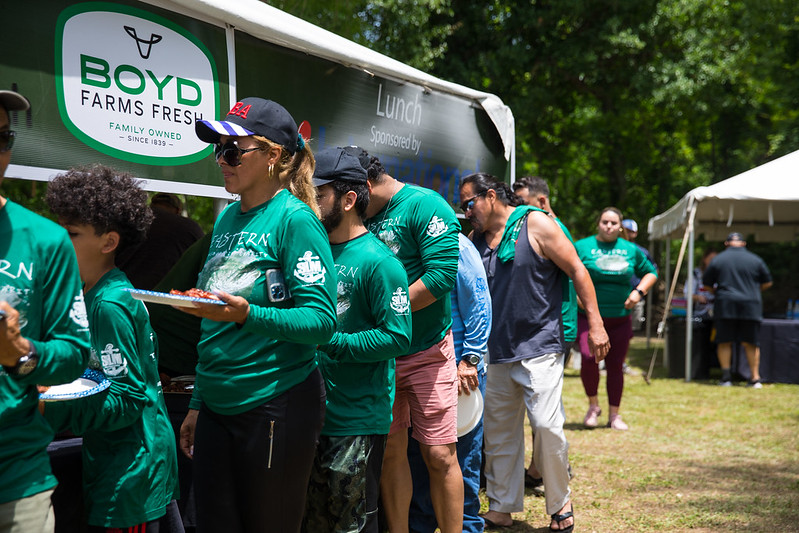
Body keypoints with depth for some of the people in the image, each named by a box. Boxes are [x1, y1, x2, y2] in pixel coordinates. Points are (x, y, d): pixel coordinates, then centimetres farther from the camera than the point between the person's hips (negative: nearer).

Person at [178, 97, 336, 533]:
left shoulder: (295, 219, -11)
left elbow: (322, 320, -19)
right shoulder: (228, 219, 11)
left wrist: (246, 315, -32)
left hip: (276, 404, -7)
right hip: (217, 407, 7)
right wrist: (197, 404, 17)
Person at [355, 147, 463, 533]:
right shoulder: (361, 217, 11)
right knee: (390, 453, 7)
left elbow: (441, 276, -20)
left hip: (426, 351, -5)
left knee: (439, 456, -3)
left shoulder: (424, 205, -10)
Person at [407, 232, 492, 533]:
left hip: (458, 373, -6)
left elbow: (479, 306, -9)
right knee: (417, 461, 12)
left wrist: (469, 359, -14)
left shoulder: (456, 245, -8)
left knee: (461, 460, 4)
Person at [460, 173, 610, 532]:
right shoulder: (476, 239, 10)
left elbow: (577, 271, -5)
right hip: (496, 353, 6)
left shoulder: (535, 224, -5)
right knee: (498, 432, 9)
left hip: (539, 347, -6)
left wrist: (595, 324, -9)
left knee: (546, 426, -11)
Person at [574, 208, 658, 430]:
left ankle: (614, 415, 20)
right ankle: (593, 405, 4)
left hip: (620, 318, 3)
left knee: (615, 366, 5)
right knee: (589, 358, -20)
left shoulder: (632, 250, 11)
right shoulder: (582, 247, 2)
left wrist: (639, 291, 4)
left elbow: (651, 272, 21)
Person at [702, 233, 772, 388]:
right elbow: (767, 283, 13)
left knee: (724, 342, 6)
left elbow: (706, 284, 10)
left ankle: (726, 376, -1)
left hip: (725, 305, 0)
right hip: (751, 305, 1)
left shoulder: (718, 259, 5)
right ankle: (755, 378, 4)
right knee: (751, 343, 6)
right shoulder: (755, 259, 6)